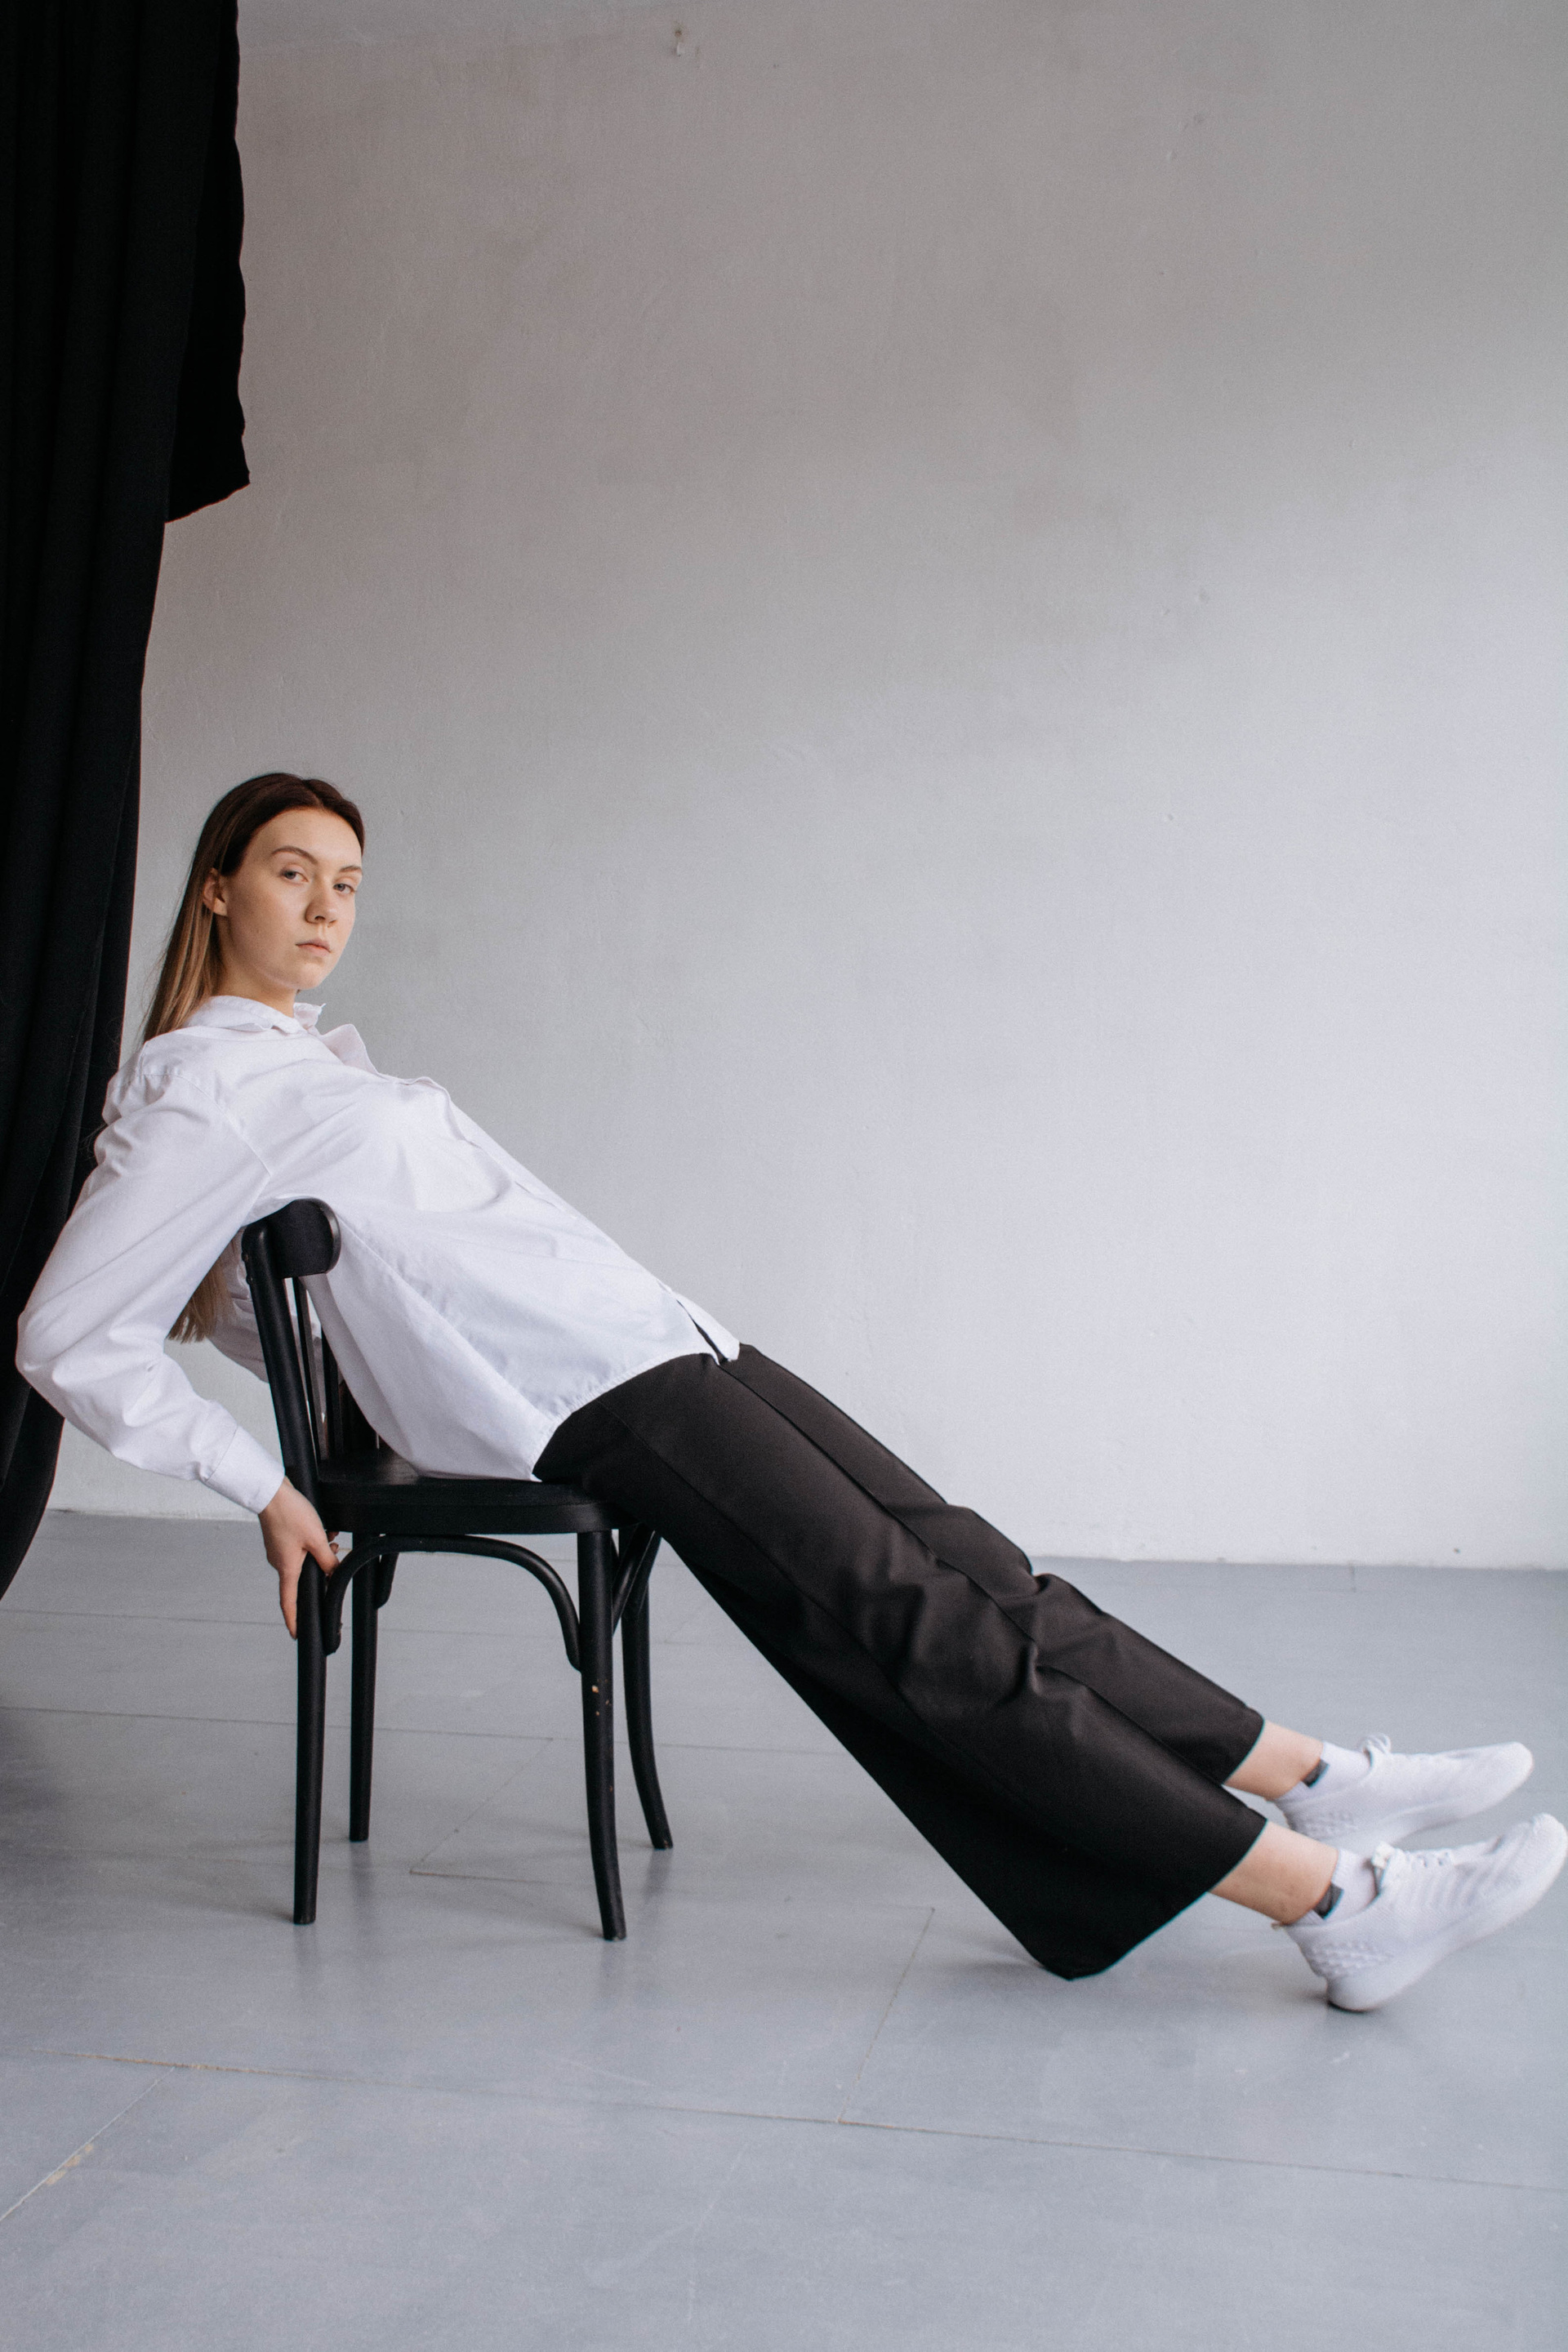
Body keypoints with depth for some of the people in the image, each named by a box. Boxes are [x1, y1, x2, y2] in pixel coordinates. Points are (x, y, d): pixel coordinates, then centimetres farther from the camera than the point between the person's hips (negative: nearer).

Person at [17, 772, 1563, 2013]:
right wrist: (262, 1488, -7)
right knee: (920, 1620, -16)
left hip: (647, 1342, 9)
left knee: (954, 1558, -1)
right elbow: (71, 1337, -5)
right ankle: (1329, 1897, -16)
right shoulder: (202, 1090, -2)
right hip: (568, 1398, -9)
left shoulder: (313, 1058, 24)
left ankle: (1311, 1781, 0)